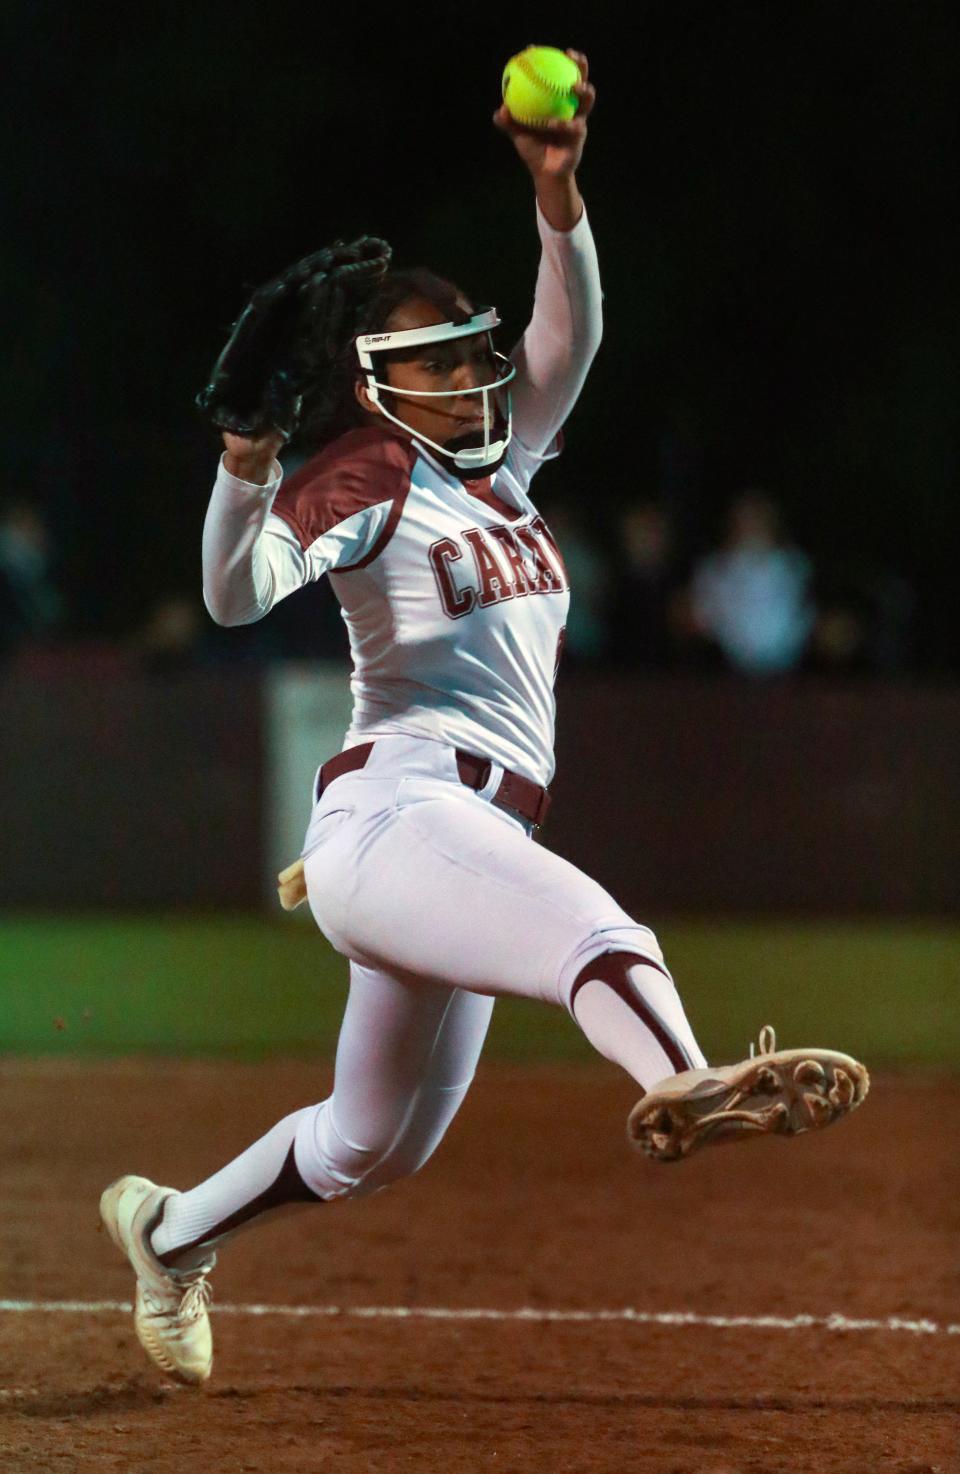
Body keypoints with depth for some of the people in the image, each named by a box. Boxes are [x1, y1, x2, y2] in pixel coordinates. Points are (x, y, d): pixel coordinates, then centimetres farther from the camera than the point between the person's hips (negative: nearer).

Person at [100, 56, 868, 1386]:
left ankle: (170, 1232, 38)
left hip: (473, 839, 9)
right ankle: (684, 1086, -67)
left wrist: (558, 193, -11)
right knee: (595, 928, -38)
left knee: (374, 1149, 18)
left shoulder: (502, 459, 18)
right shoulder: (364, 478, -4)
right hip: (395, 813, -9)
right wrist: (246, 466, -39)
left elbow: (569, 335, 4)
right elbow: (236, 594, -20)